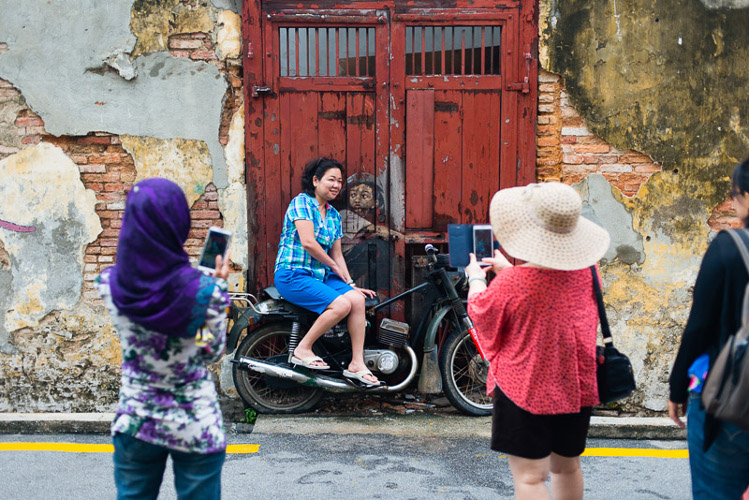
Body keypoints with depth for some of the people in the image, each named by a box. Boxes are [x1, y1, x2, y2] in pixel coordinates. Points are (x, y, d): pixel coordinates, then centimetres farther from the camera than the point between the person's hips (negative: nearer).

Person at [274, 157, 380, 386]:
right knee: (341, 305, -26)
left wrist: (350, 283, 6)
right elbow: (308, 242, -16)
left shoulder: (334, 215, 16)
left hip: (321, 275, 7)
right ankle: (303, 350, -9)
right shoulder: (301, 202, -6)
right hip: (292, 274, -7)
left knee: (357, 299, -18)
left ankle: (357, 364, -13)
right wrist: (334, 267, -6)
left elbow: (337, 254, 17)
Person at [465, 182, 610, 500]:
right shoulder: (586, 272, -6)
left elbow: (480, 310, -3)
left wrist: (476, 277, 16)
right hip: (577, 388, 6)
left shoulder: (511, 283, -24)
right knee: (567, 467, 22)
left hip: (525, 392, -6)